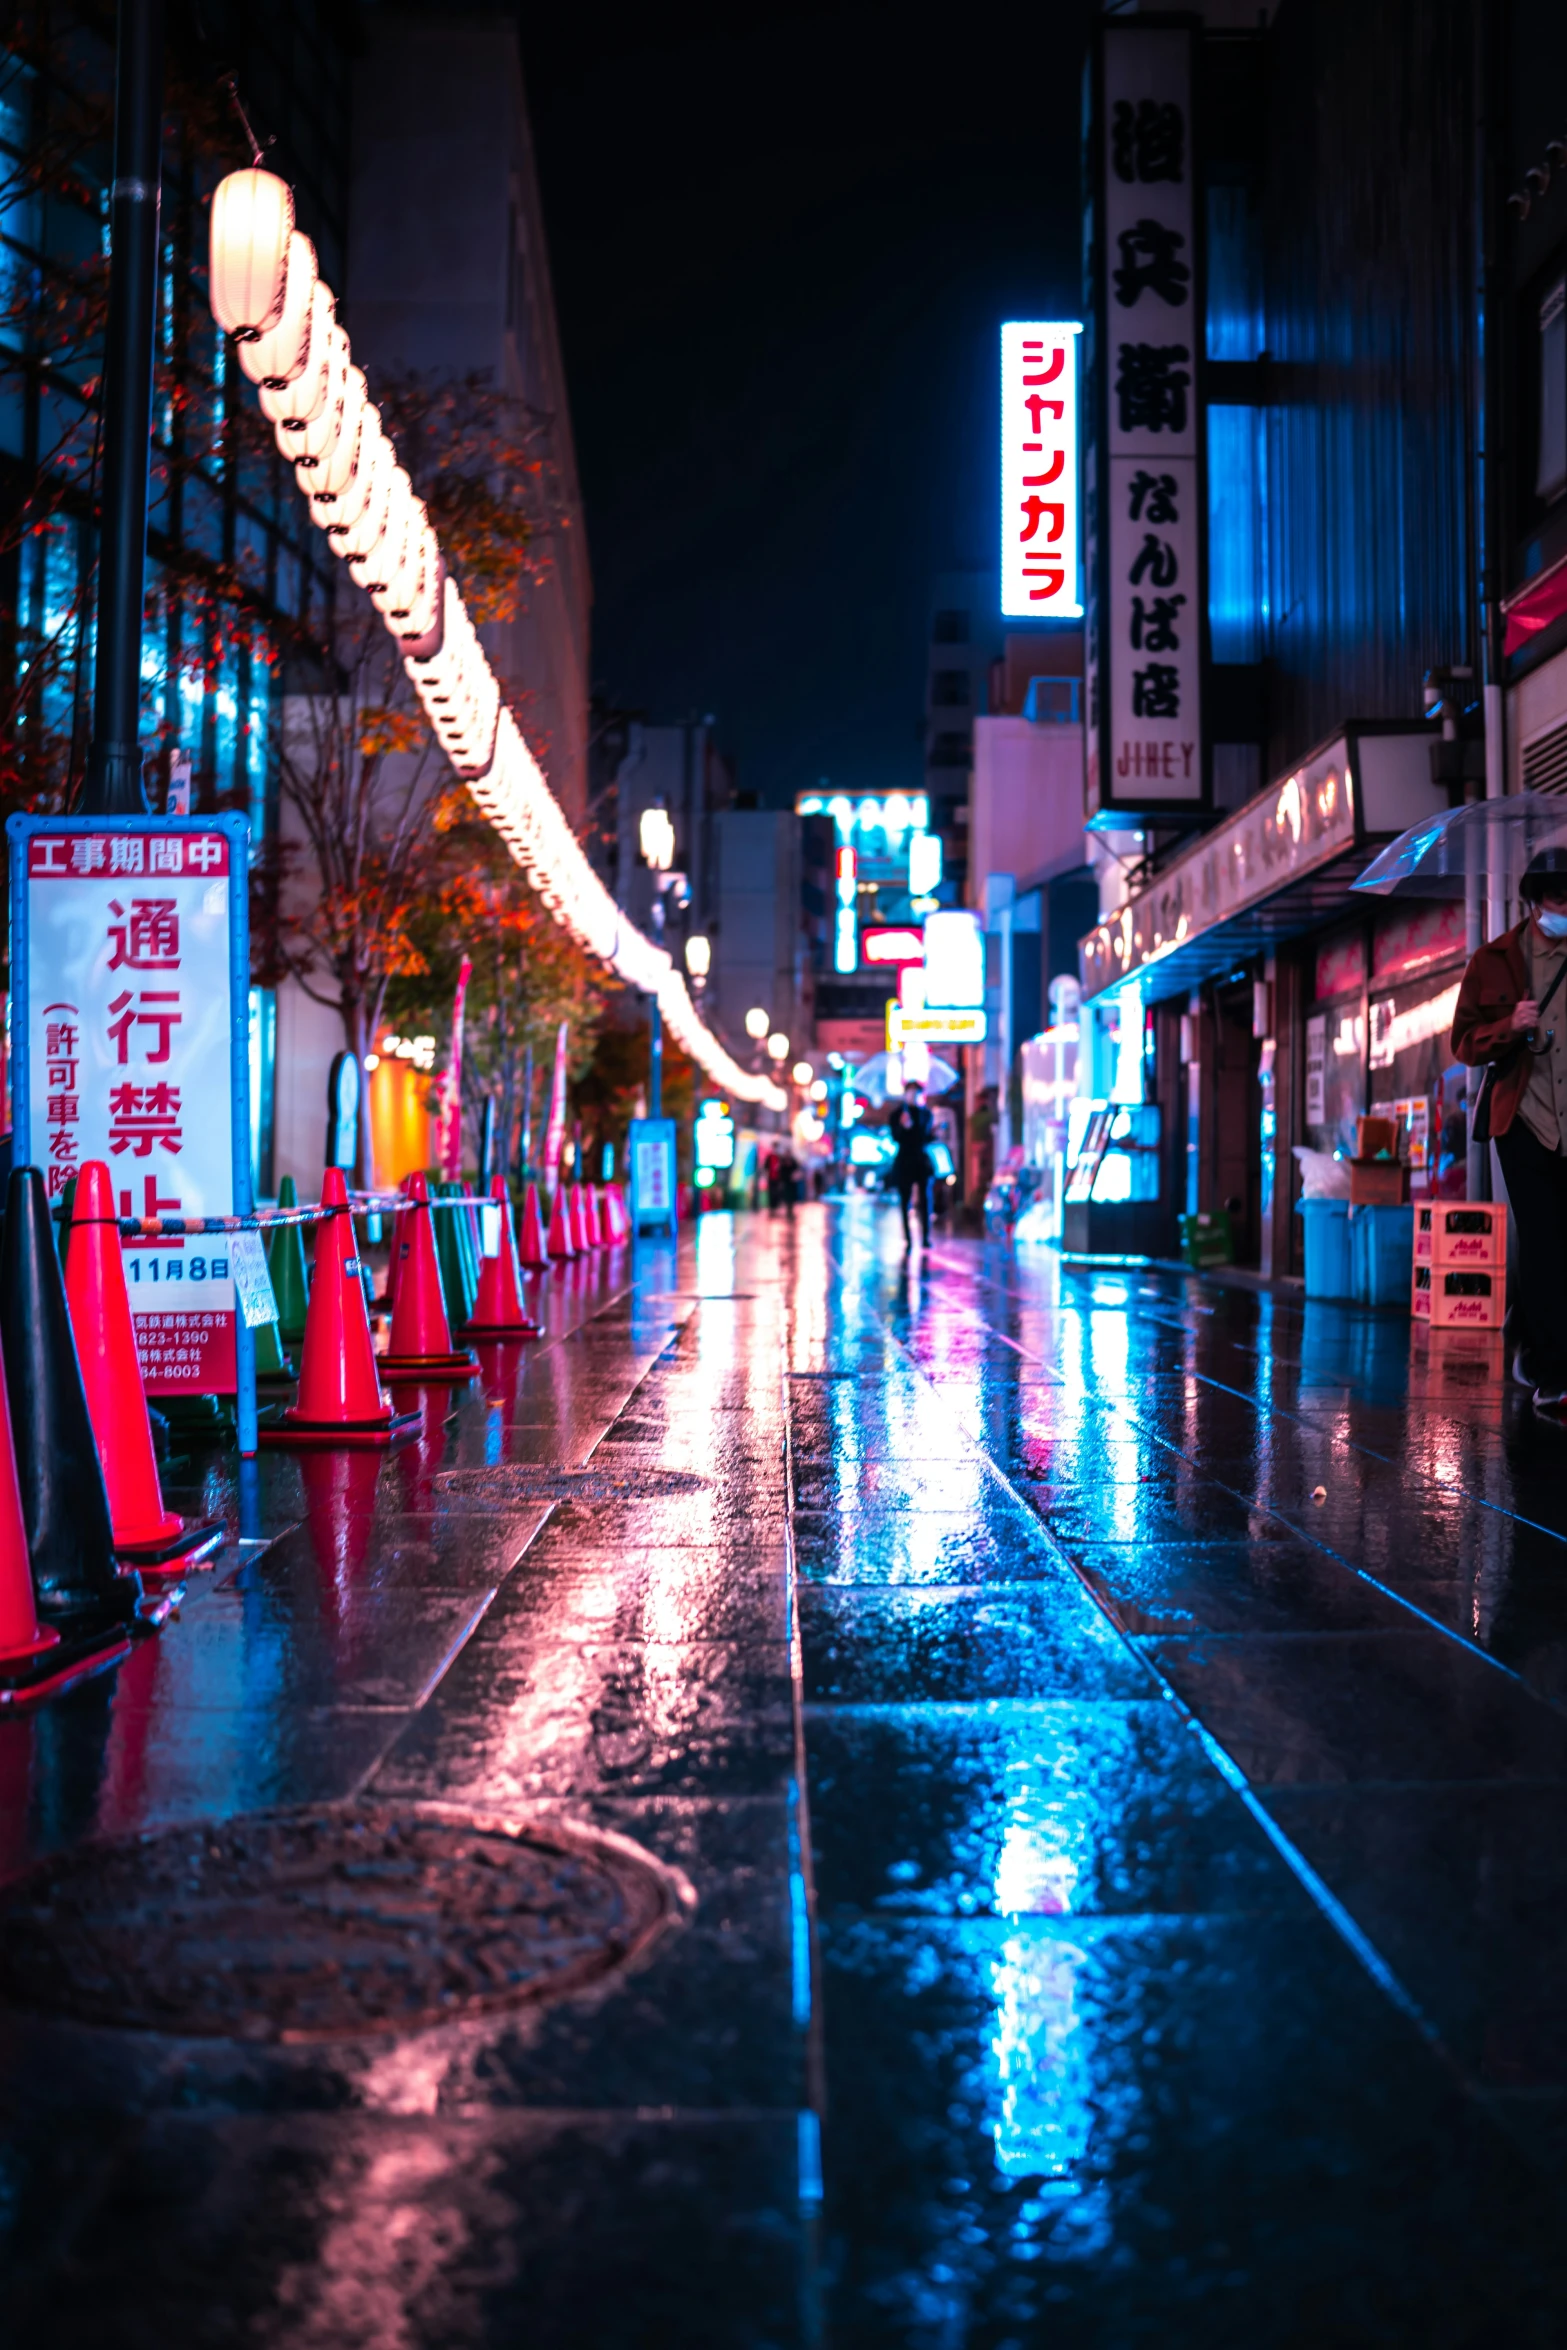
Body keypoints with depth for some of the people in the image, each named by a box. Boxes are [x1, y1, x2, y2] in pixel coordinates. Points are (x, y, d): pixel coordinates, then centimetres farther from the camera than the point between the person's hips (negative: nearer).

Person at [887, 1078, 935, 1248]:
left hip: (923, 1162, 2)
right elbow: (895, 1137, -8)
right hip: (904, 1162, -2)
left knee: (925, 1199, -5)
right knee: (904, 1200, -1)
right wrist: (903, 1127, -26)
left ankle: (926, 1237, -2)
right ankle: (907, 1238, 3)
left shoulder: (926, 1113, 8)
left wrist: (934, 1132, -6)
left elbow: (928, 1137, 14)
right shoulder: (897, 1114, 0)